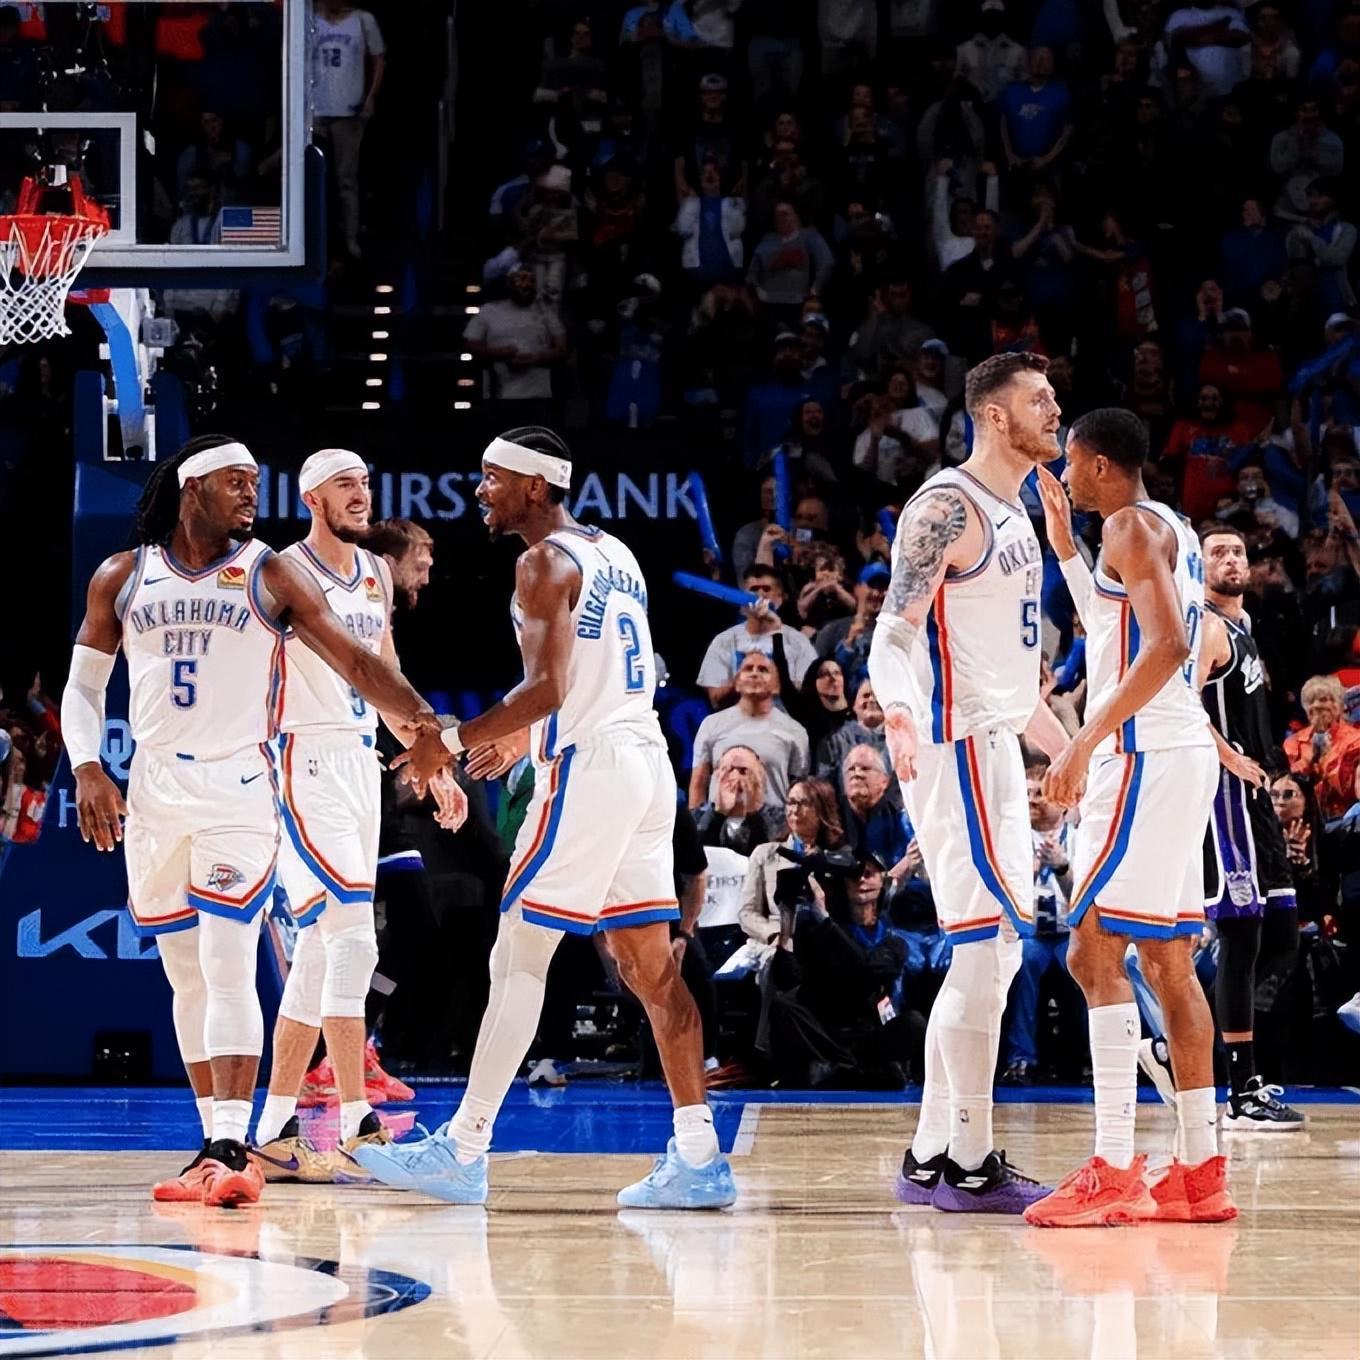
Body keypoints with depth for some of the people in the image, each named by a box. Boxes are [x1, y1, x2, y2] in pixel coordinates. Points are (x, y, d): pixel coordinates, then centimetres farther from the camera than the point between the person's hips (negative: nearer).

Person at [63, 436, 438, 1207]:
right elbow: (83, 686, 14)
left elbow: (355, 660, -3)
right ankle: (217, 1141, 16)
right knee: (187, 976, 8)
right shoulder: (122, 579, 7)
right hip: (153, 791, 3)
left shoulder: (270, 576, 1)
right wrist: (88, 769, -2)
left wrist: (419, 716, -16)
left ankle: (232, 1148, -20)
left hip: (239, 789, -3)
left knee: (229, 969, -14)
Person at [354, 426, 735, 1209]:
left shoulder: (546, 564, -9)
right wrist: (511, 740, 27)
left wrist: (458, 741, -14)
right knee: (650, 963, 8)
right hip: (645, 757, 9)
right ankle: (699, 1158, 4)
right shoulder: (614, 555, 18)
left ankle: (463, 1152, -6)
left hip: (587, 766, -9)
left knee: (519, 959, -6)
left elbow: (548, 687, -20)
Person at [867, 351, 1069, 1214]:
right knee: (990, 947, -11)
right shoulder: (949, 508, -12)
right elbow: (895, 631, -21)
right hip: (958, 747, -10)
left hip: (996, 751, 10)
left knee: (989, 955, 11)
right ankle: (972, 1165, -8)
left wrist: (1068, 750, 31)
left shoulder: (1014, 514, 18)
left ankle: (932, 1157, 15)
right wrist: (900, 714, -40)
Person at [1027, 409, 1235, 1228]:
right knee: (1167, 960, 11)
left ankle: (1114, 1174, -16)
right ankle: (1202, 1172, 11)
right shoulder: (1173, 532, 19)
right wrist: (1066, 548, 28)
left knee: (1095, 953, -11)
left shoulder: (1132, 525, -10)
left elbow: (1169, 645, -24)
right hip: (1183, 752, 10)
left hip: (1146, 756, -10)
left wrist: (1086, 742, -25)